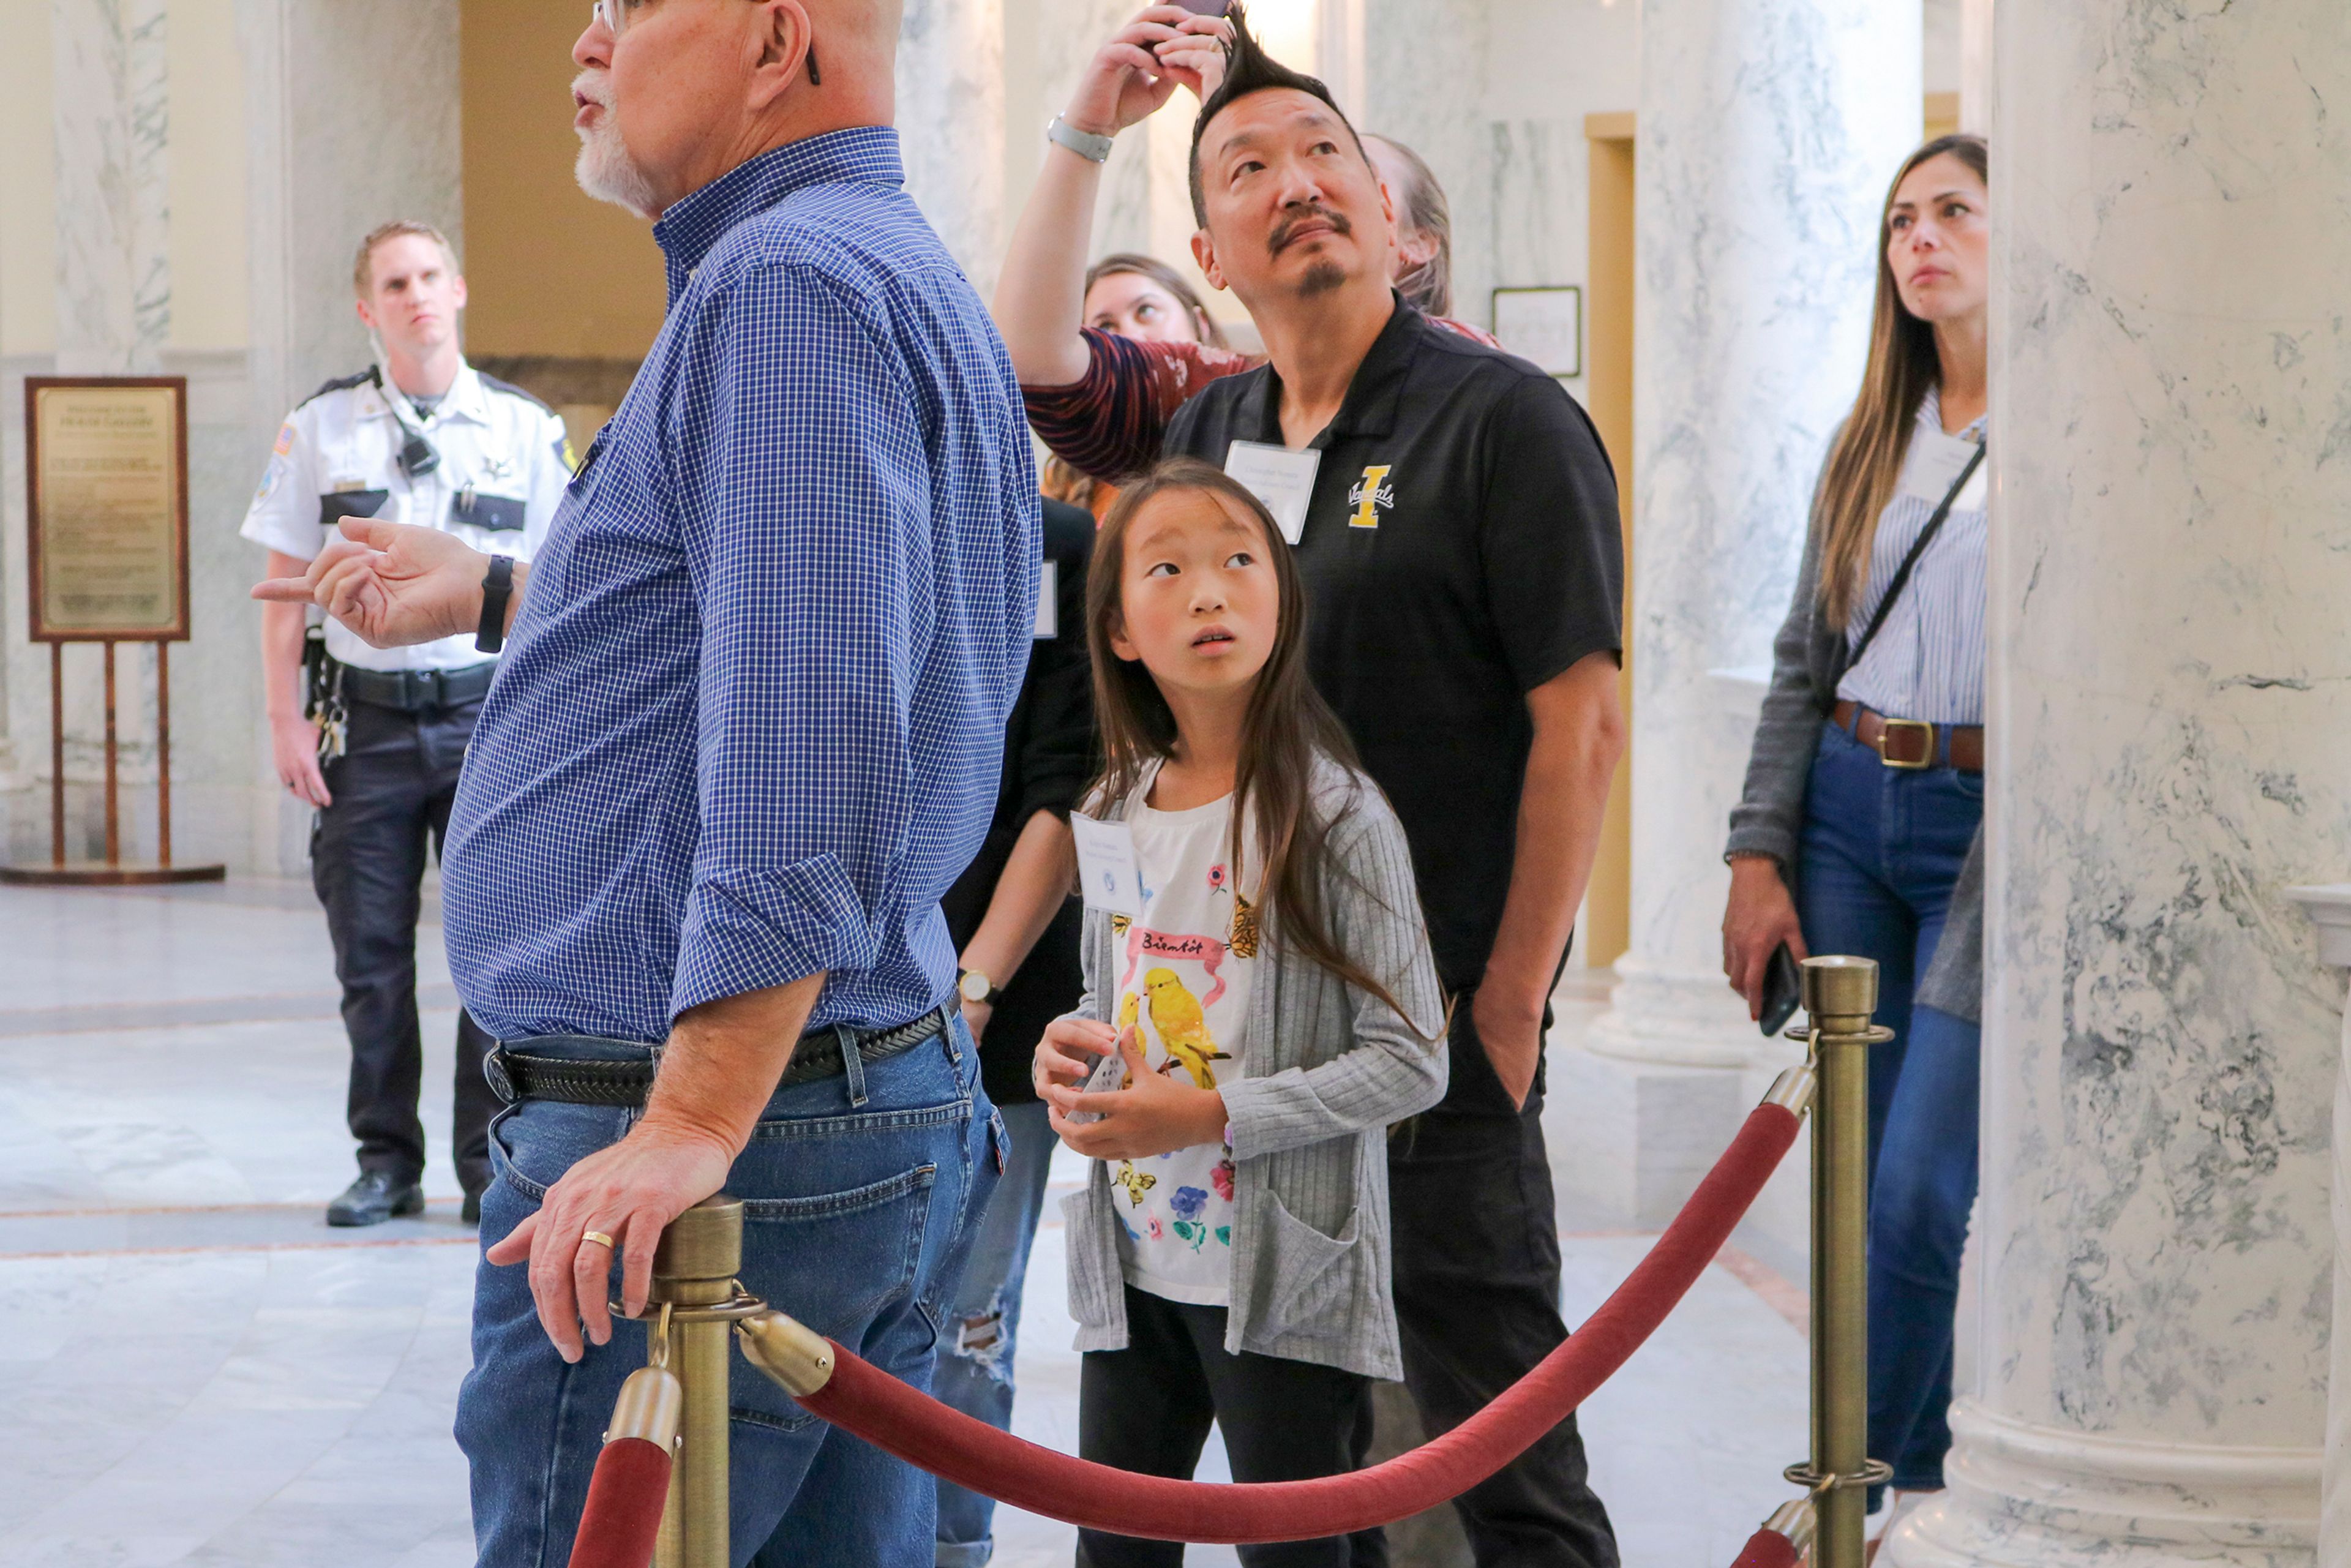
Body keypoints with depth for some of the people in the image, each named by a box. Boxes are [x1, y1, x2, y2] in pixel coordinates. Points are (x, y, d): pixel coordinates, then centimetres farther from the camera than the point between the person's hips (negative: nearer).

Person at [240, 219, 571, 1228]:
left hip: (488, 711, -1)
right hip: (367, 718, 1)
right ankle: (386, 1163, 16)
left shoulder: (524, 429, 5)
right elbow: (286, 583, 7)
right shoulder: (321, 428, 5)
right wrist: (286, 721, 0)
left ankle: (492, 1166, 5)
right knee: (370, 956, 5)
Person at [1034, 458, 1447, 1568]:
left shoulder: (1335, 818, -13)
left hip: (1285, 1280, -6)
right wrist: (1068, 1050, -2)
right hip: (1132, 1268, 6)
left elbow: (1410, 1062, -15)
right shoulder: (1114, 813, 7)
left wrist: (1213, 1114, -21)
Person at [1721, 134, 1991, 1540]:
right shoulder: (1874, 439, 15)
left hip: (1991, 827, -6)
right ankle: (1882, 1487, 16)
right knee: (1856, 1195, 6)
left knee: (1917, 1195, -11)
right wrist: (1758, 854, 8)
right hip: (1847, 813, 6)